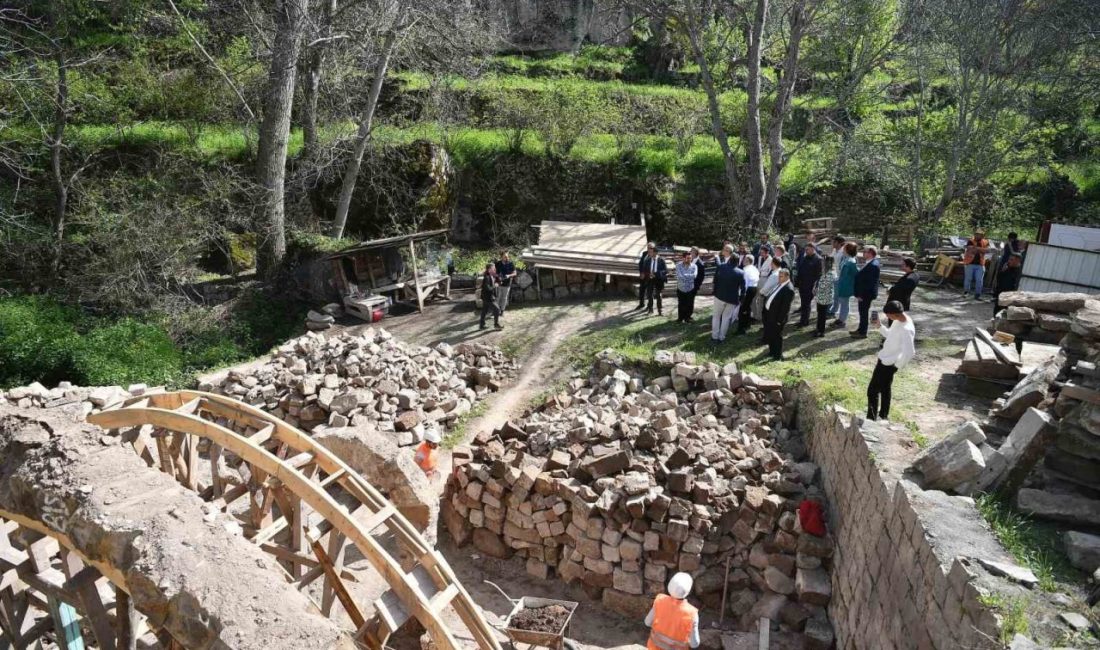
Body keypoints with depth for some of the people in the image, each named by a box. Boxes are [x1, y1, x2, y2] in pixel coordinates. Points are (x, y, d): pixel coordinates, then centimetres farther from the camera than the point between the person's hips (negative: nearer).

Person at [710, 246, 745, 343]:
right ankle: (721, 337, 17)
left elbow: (715, 281, -2)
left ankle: (714, 337, 16)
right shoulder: (741, 273, -11)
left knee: (716, 316, 15)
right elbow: (743, 288, -8)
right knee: (726, 318, 13)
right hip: (733, 299, 0)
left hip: (719, 296, 0)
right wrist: (740, 300, 4)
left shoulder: (720, 267, -10)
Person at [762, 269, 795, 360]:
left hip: (777, 317, -9)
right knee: (770, 335, 20)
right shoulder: (781, 285, 7)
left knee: (777, 336, 5)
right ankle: (772, 352, 37)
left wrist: (780, 320, -20)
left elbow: (785, 307, -22)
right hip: (770, 314, 9)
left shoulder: (789, 289, -22)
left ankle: (778, 356, 20)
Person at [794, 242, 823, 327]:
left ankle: (804, 321, 6)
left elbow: (819, 274, -14)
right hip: (802, 284, 7)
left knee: (806, 304, -1)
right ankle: (804, 320, 23)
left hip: (810, 286, -7)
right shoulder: (804, 258, 12)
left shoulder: (818, 259, -10)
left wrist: (815, 285, -20)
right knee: (803, 303, 13)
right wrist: (797, 281, 14)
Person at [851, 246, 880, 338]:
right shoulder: (869, 263, 8)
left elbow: (869, 282, -24)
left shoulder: (873, 265, -23)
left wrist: (861, 294, -22)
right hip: (863, 293, 10)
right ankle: (860, 329, 31)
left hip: (866, 294, -10)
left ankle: (863, 333, 12)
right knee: (862, 311, 19)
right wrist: (859, 293, 16)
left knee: (864, 312, 1)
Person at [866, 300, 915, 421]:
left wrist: (898, 365, -19)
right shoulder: (898, 320, 1)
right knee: (884, 389, 20)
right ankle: (882, 416, 34)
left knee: (873, 390, -2)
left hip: (888, 364, -10)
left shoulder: (906, 330, -28)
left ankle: (871, 419, 8)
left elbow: (909, 352, -31)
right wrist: (879, 326, 5)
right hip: (883, 359, 10)